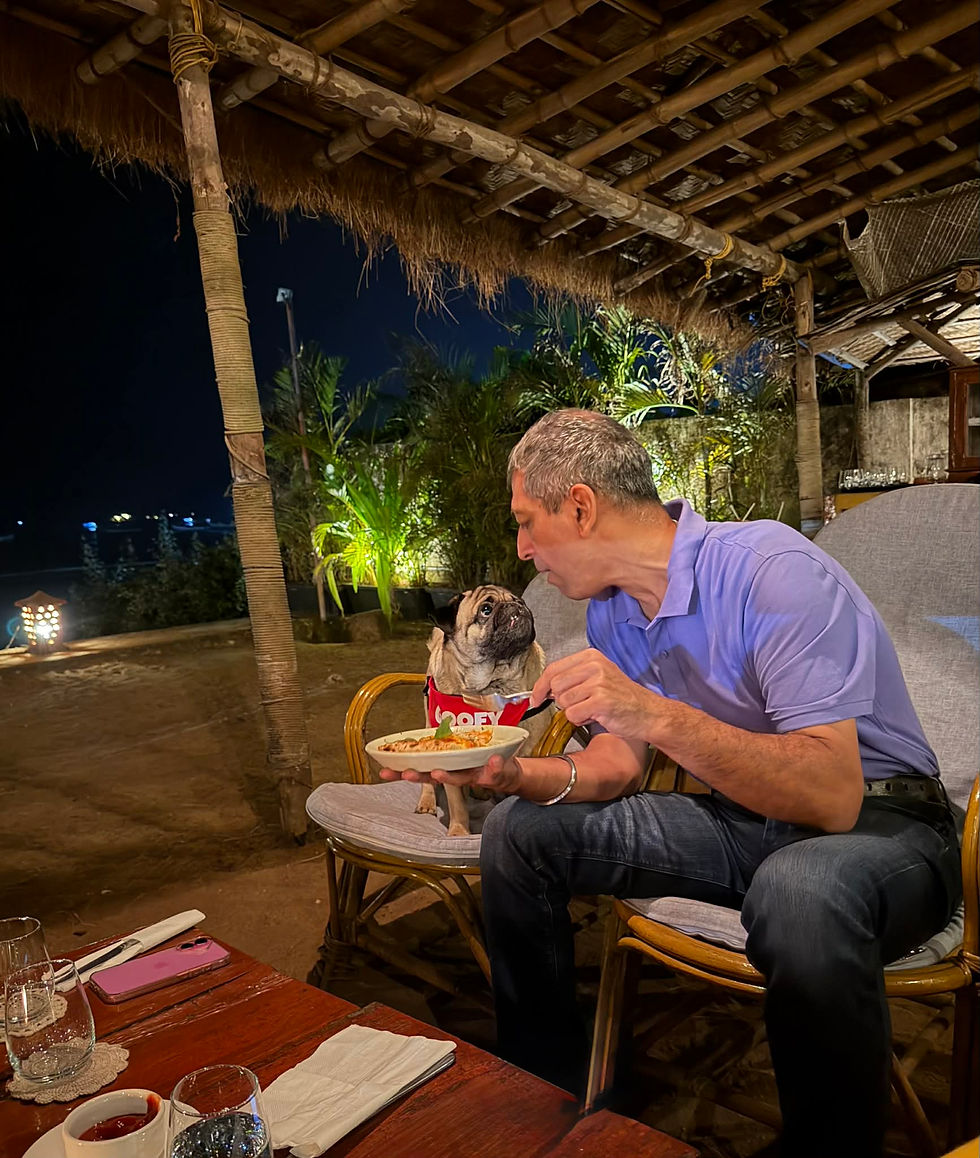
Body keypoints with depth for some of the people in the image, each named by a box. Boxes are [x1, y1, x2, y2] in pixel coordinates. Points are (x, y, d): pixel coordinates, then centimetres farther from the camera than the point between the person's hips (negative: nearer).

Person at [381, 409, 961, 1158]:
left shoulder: (770, 569, -25)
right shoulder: (613, 610, 0)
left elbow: (832, 797, -30)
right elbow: (621, 765, 4)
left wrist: (657, 714, -40)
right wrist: (515, 776, -14)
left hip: (884, 821, -6)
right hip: (746, 820, 7)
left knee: (800, 890, -41)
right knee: (518, 831, -2)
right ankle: (548, 1090, 16)